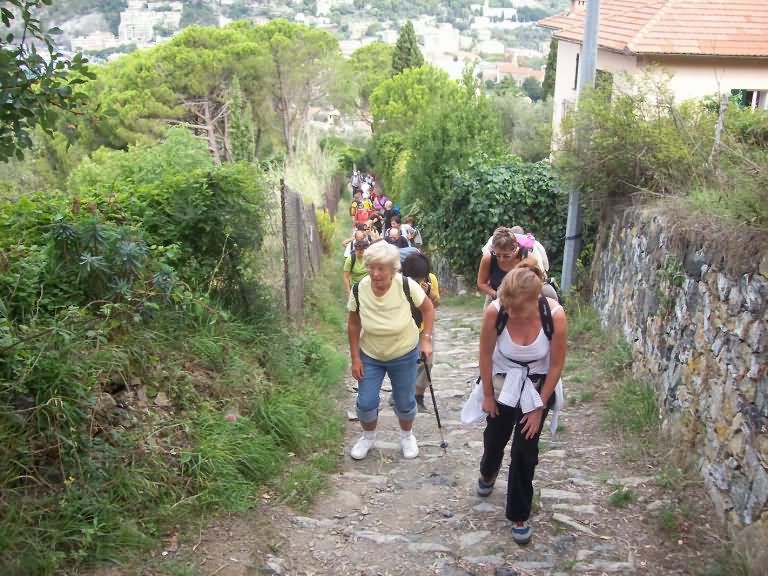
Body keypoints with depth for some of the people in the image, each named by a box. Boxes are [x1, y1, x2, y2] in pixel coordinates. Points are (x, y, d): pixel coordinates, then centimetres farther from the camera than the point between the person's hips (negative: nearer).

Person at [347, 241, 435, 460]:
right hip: (370, 356, 1)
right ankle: (368, 437, 35)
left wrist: (426, 339, -15)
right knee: (365, 403, 4)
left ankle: (407, 435, 44)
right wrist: (355, 358, -6)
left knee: (404, 403, 13)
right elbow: (353, 324, -7)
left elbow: (428, 309, -9)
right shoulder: (358, 290, -22)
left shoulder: (406, 286, -27)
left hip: (404, 355, -1)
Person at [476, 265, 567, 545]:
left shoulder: (555, 315, -31)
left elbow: (556, 364, -17)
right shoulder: (494, 312, -31)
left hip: (537, 386, -1)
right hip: (503, 382, 1)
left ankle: (519, 516, 21)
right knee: (495, 436, 19)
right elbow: (485, 355, -13)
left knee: (525, 451, 0)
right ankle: (488, 473, 55)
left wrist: (539, 407, -10)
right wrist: (488, 395, -3)